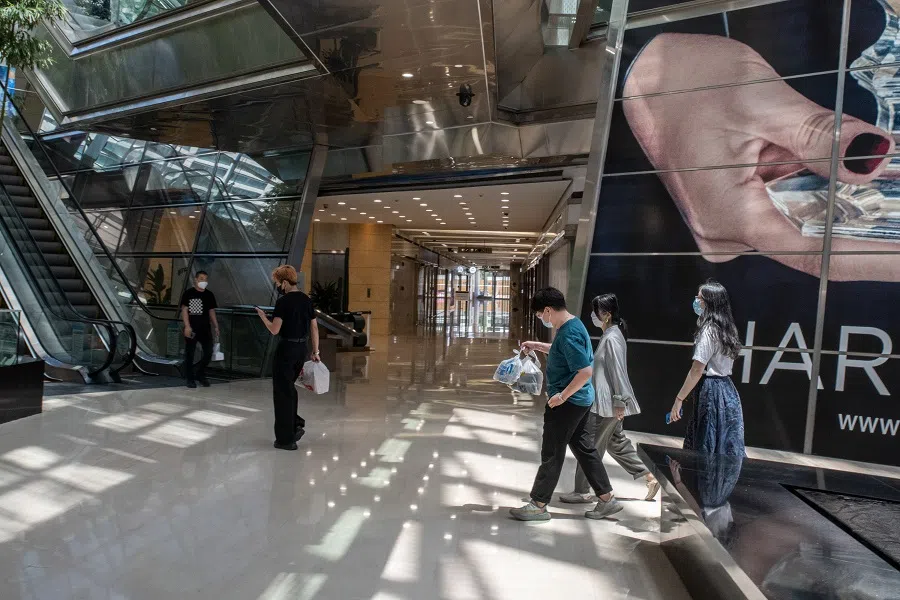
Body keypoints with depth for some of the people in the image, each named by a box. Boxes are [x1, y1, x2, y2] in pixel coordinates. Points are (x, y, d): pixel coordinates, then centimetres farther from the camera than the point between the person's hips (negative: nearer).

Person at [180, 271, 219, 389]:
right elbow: (184, 310, -7)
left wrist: (216, 327, 9)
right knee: (190, 354, 3)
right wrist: (187, 326, -16)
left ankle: (200, 374, 20)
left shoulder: (209, 295, 11)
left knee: (209, 352, 2)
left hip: (205, 329, 4)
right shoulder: (188, 293, -3)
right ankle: (190, 379, 11)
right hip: (192, 329, -4)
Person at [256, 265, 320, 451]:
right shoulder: (306, 299, 7)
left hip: (286, 349, -7)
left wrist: (262, 316, 0)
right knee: (289, 387, 25)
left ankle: (286, 439, 8)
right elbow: (314, 327, 9)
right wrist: (315, 352, 14)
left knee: (282, 392, 3)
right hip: (302, 349, 7)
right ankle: (296, 423, 19)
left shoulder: (283, 301, -14)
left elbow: (274, 330, -17)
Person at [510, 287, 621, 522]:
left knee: (551, 453, 1)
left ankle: (538, 505, 13)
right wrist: (537, 346, 19)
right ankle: (607, 499, 25)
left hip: (568, 402, -10)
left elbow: (585, 371, -27)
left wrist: (562, 395, -21)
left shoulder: (569, 334, -23)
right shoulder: (573, 324, 8)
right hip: (581, 399, 10)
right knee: (584, 448, 17)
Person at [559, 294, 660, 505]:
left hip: (608, 403, -10)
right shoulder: (608, 335, 12)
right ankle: (649, 478, 24)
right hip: (605, 401, 10)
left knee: (591, 446, 0)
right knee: (616, 442, 17)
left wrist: (619, 403, -20)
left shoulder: (612, 338, -18)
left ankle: (583, 492, 11)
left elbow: (618, 372, -20)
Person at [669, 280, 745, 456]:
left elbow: (697, 370, -19)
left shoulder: (709, 330, -16)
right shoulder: (726, 328, 10)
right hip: (727, 389, 9)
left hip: (711, 391, -9)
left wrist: (679, 399, -15)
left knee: (708, 450, 1)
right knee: (726, 449, 13)